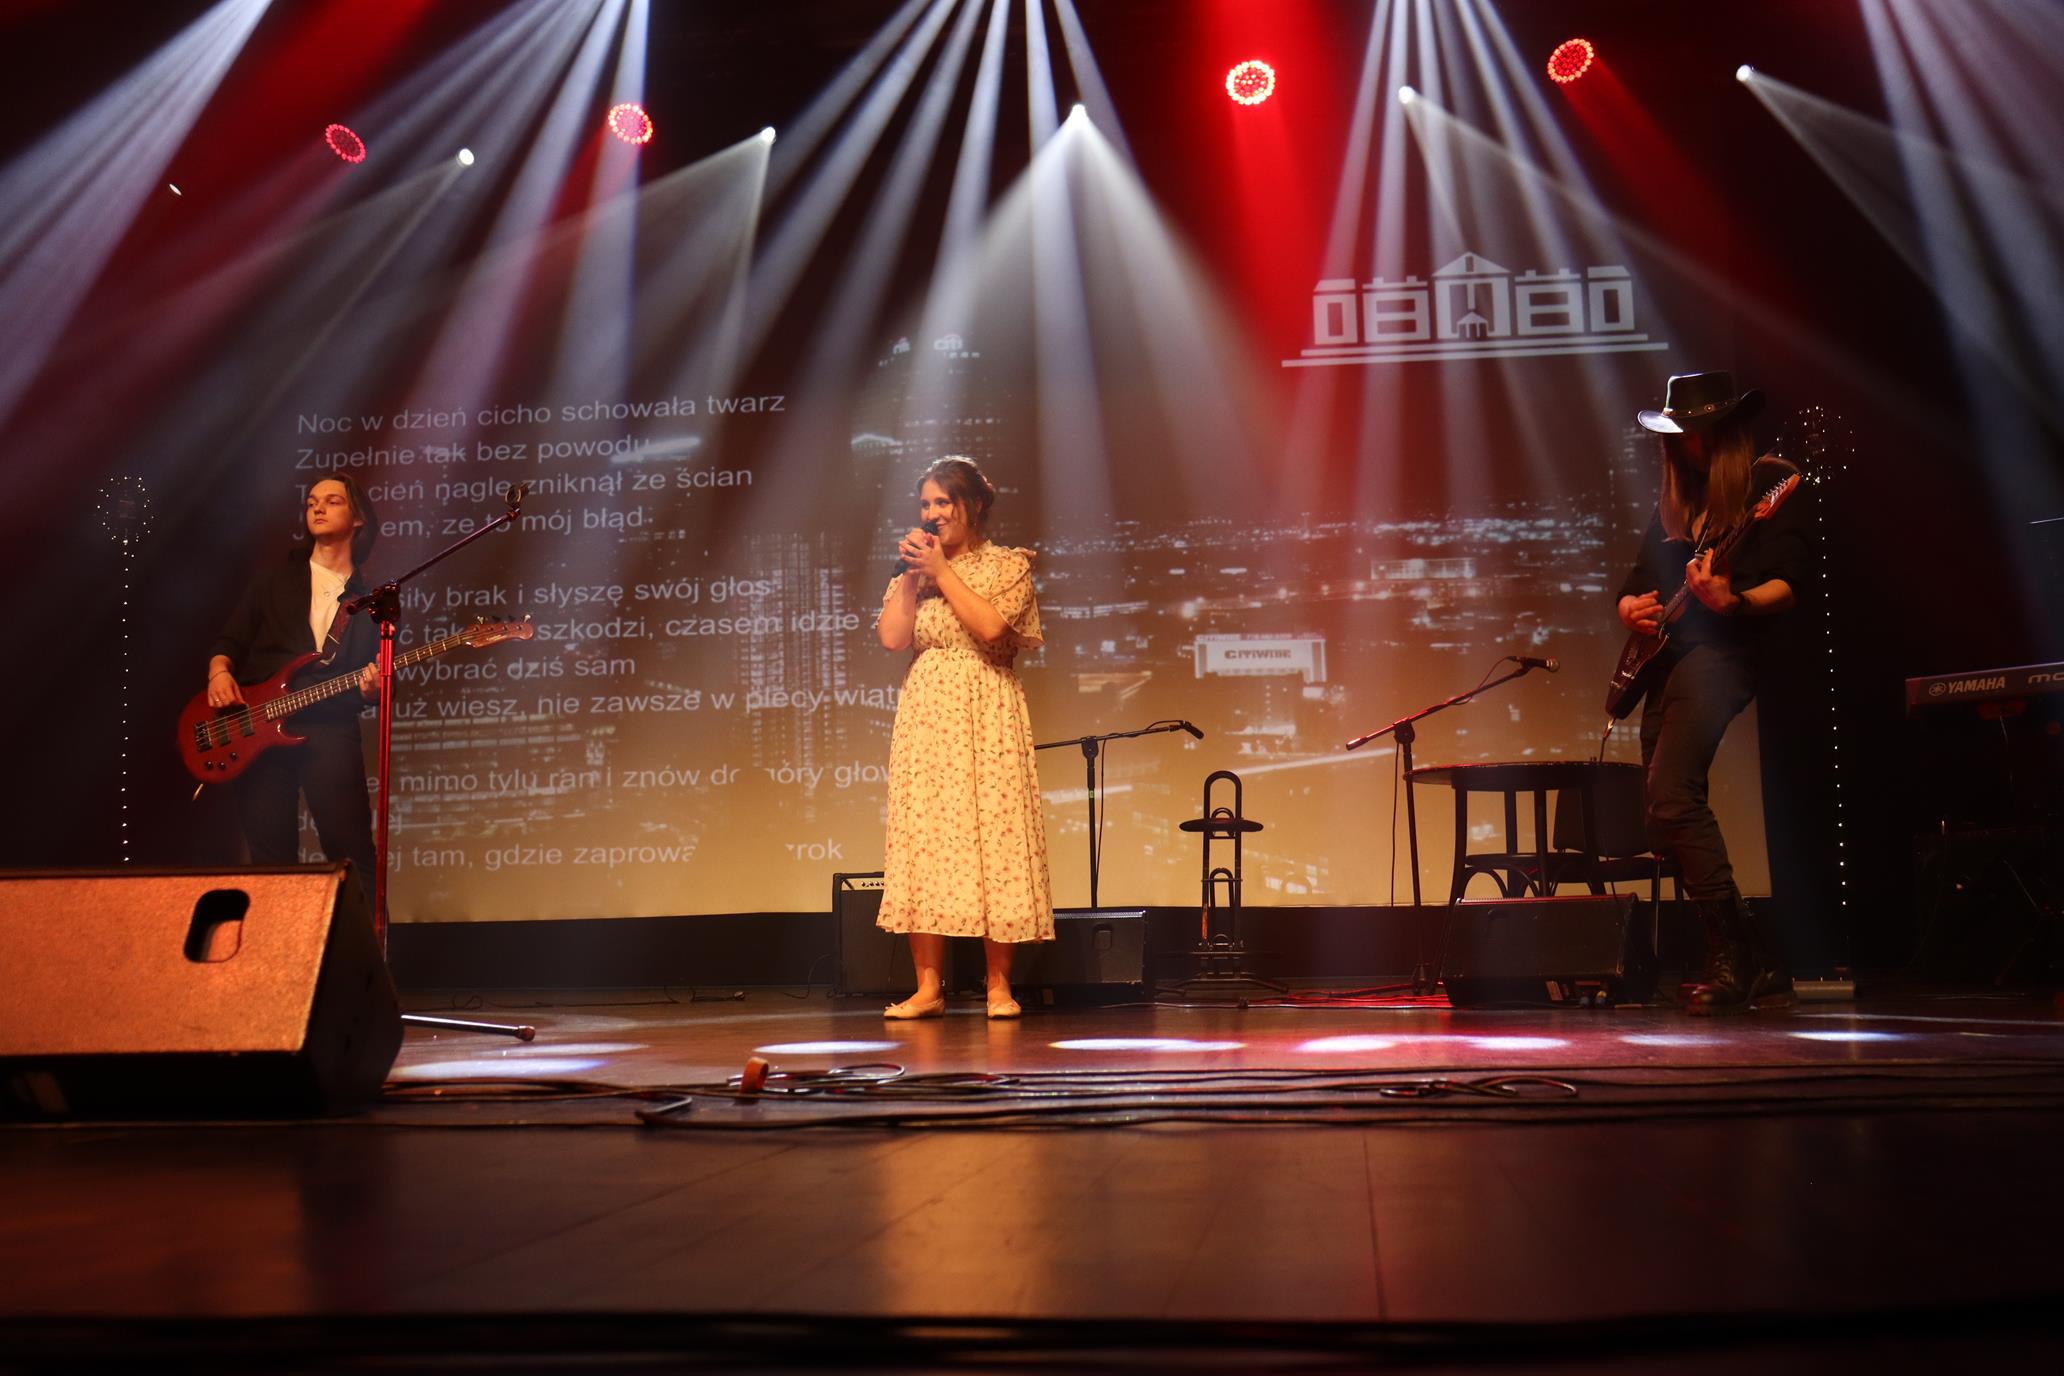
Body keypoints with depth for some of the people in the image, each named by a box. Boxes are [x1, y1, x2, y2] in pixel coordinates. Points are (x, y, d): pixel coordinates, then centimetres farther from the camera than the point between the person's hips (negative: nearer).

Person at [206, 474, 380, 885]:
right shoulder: (276, 579, 15)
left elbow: (374, 681, 13)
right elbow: (230, 641, 14)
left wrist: (373, 687, -10)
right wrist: (219, 673, -7)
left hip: (328, 726, -1)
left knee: (351, 849, -12)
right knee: (271, 858, -1)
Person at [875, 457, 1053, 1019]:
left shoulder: (1008, 565, 4)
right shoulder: (914, 571, 15)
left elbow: (990, 625, -14)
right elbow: (891, 637, 1)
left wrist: (942, 571, -9)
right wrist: (913, 575, -2)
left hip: (985, 717, -4)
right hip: (925, 714, 4)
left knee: (991, 835, -6)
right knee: (922, 838, -1)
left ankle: (999, 985, 2)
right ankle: (928, 987, 3)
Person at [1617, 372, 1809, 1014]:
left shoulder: (1770, 483, 2)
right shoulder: (1674, 503, 22)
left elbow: (1789, 585, -8)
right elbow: (1634, 584, 26)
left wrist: (1733, 600, -27)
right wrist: (1632, 609, 3)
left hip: (1722, 650, -8)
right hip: (1668, 659, 8)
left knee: (1671, 803, -24)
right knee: (1674, 815, 4)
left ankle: (1732, 958, -19)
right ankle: (1758, 964, 12)